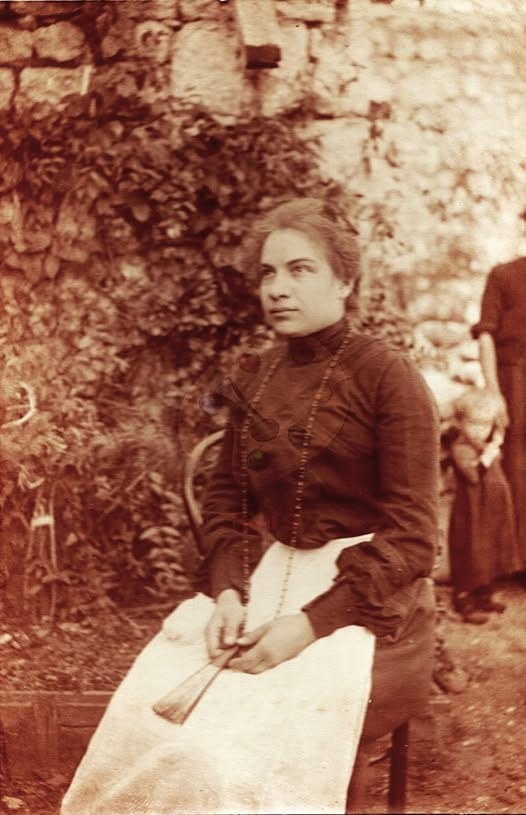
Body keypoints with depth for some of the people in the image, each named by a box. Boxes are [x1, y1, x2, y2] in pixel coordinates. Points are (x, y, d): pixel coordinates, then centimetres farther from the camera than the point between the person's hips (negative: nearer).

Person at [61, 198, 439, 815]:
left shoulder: (387, 377, -8)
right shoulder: (252, 381, 10)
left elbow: (410, 536, -12)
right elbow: (225, 503, 11)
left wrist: (309, 624, -22)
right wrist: (228, 593, -9)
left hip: (368, 599, -4)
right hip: (271, 581, 5)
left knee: (270, 734, -27)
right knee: (156, 712, -18)